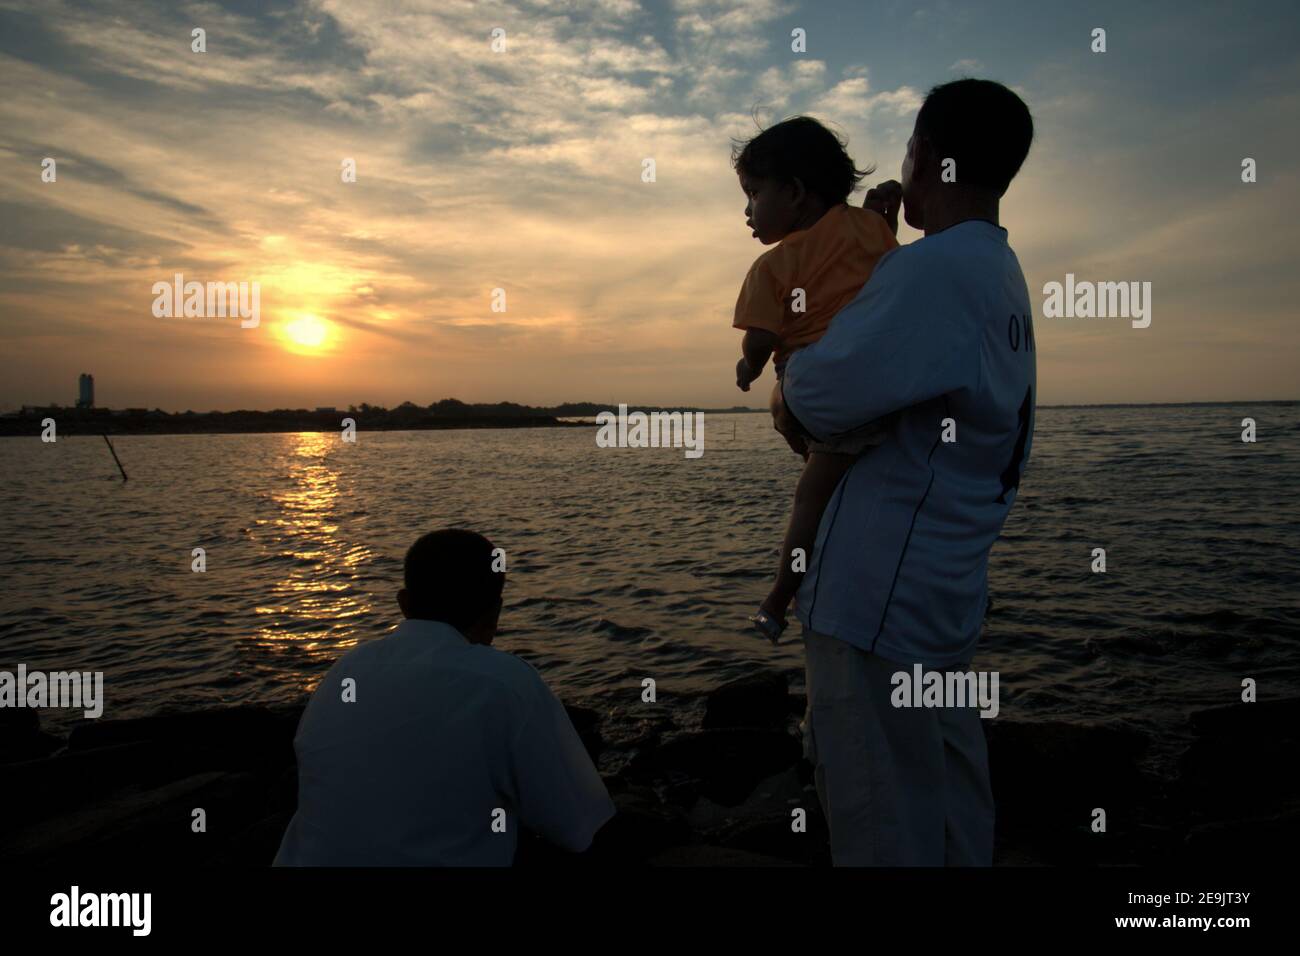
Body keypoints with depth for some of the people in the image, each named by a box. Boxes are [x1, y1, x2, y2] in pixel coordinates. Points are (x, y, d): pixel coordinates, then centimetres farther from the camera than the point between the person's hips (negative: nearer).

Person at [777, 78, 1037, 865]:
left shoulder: (933, 268, -17)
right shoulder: (1002, 275, 12)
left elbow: (815, 399, -19)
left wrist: (794, 375, 1)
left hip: (877, 594, -9)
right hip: (945, 583, 9)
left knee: (882, 822, 4)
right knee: (948, 805, 19)